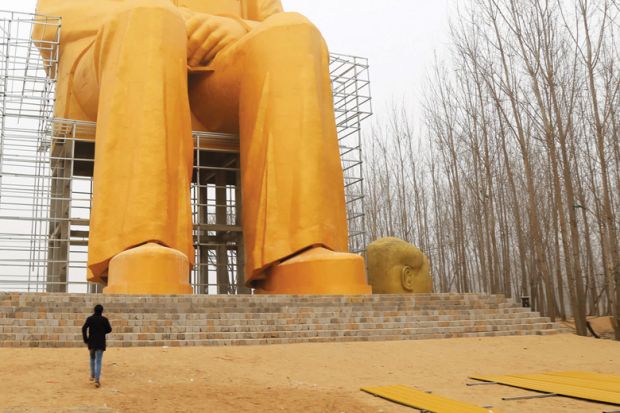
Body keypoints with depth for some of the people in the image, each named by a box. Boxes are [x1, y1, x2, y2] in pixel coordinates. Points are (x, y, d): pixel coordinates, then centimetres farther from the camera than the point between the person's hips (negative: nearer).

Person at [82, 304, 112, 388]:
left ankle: (92, 376, 33)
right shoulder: (104, 319, -5)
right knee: (98, 361, -3)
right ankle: (97, 380, -13)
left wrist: (86, 339, -1)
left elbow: (84, 328, -9)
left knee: (92, 358, 25)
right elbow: (109, 330, 0)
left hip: (91, 342, 2)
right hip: (101, 343, -2)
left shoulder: (90, 319, -1)